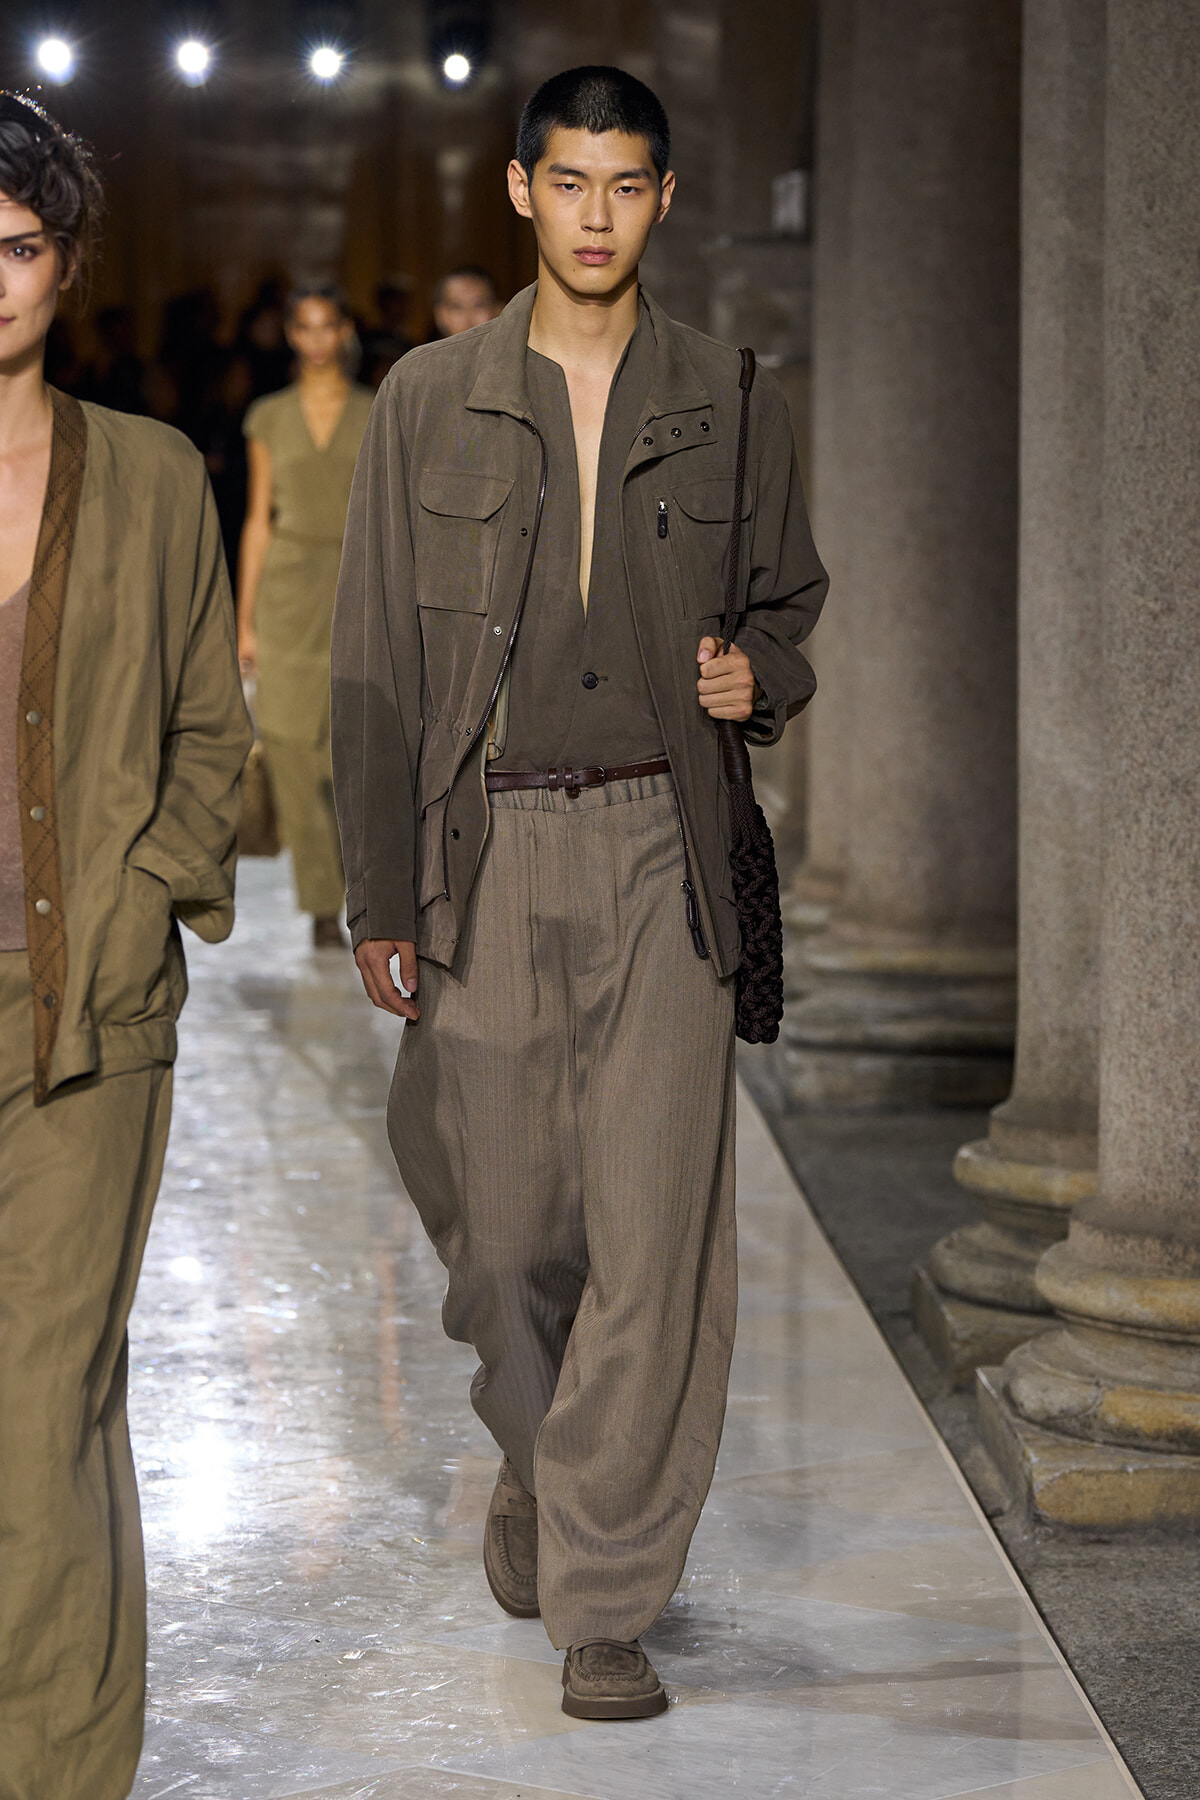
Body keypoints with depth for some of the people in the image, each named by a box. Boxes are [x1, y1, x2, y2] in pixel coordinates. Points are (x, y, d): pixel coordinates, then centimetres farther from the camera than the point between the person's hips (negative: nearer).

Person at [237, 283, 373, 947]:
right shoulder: (270, 418, 9)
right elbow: (258, 521, 9)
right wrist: (245, 620, 5)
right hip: (289, 591, 1)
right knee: (294, 754, -5)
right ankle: (323, 908, 3)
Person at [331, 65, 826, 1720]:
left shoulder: (733, 409, 7)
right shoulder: (430, 404, 5)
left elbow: (795, 605, 19)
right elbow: (375, 665, 4)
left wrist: (761, 676, -5)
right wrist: (382, 897, -1)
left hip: (661, 855, 0)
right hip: (488, 856, 1)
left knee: (655, 1237, -6)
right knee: (499, 1217, 8)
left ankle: (607, 1606, 3)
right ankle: (536, 1448, 40)